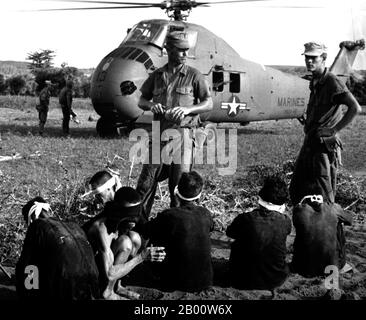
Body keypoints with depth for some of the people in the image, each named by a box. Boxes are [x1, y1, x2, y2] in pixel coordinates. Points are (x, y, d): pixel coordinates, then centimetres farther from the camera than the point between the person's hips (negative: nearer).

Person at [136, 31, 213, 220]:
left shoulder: (193, 75, 2)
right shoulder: (157, 75, 11)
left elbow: (209, 104, 0)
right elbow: (141, 100, 17)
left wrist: (186, 109, -16)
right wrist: (151, 105, -6)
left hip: (182, 132, -3)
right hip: (159, 132, 3)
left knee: (179, 182, 0)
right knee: (147, 180, 2)